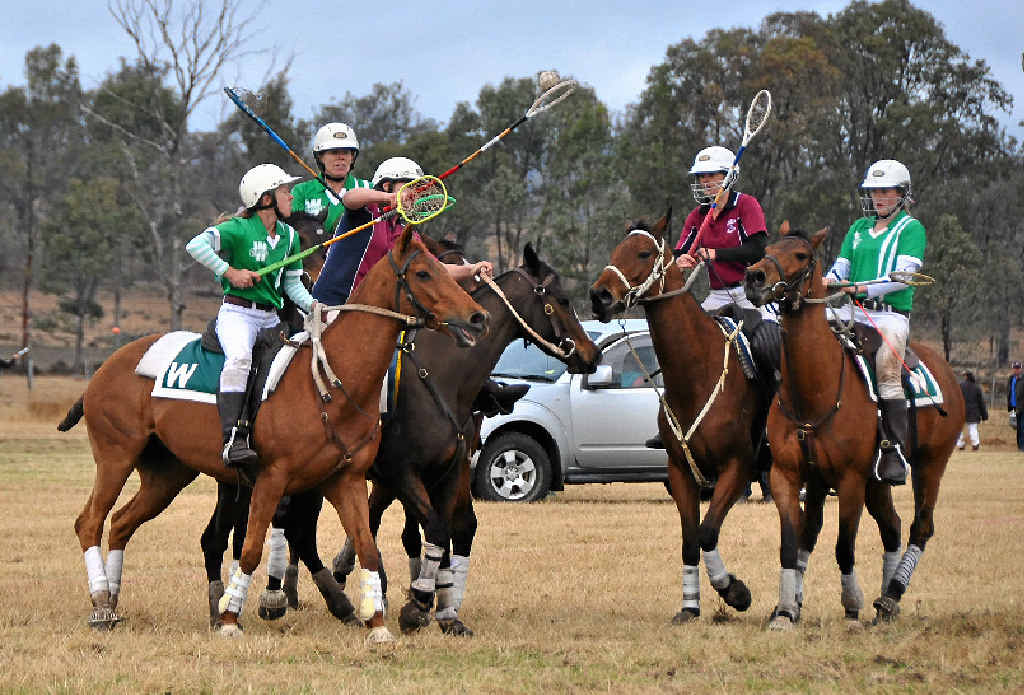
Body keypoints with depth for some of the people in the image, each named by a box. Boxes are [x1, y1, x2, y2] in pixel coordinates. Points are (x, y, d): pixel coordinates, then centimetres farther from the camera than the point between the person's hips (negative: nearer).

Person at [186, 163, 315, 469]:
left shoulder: (289, 236, 14)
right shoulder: (239, 229, -8)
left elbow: (292, 283, 17)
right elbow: (196, 245, -20)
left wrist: (313, 306, 0)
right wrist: (230, 272, -16)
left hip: (271, 318, 8)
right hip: (238, 313, -8)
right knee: (240, 357, -34)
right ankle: (232, 440, -42)